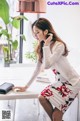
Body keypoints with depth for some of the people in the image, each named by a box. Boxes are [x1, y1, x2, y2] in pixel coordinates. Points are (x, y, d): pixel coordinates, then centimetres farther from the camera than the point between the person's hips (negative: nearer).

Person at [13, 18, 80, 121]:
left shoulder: (59, 45, -23)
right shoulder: (41, 48, 1)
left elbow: (47, 65, -33)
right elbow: (37, 69, 6)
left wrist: (46, 45, -27)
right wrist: (26, 86, 6)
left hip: (72, 81, -7)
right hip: (60, 81, 7)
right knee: (42, 97, -12)